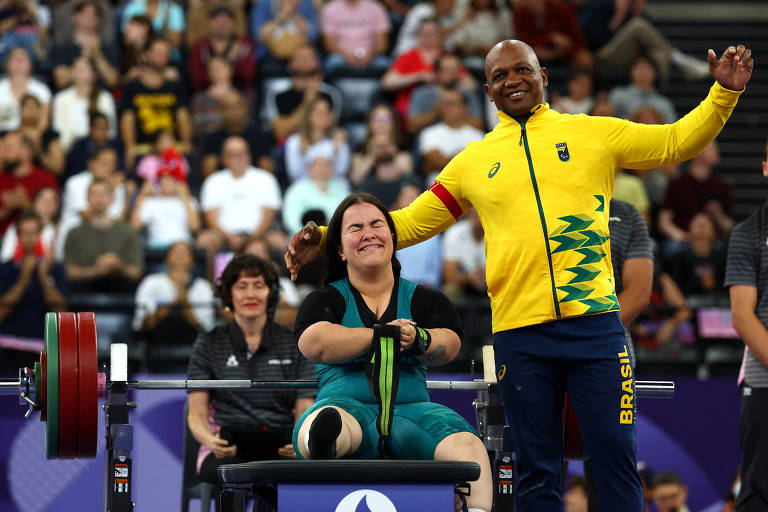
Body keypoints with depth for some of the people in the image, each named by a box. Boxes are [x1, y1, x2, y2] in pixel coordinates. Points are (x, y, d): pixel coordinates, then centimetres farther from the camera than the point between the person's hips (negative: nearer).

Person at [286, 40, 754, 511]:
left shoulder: (594, 133, 9)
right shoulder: (473, 161, 13)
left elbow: (677, 141, 10)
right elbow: (411, 222, 18)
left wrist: (724, 94, -4)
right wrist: (329, 237, 10)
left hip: (595, 322, -1)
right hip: (519, 333, 2)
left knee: (616, 458, -3)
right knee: (537, 472, 6)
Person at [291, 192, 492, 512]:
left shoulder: (424, 300, 24)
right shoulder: (325, 300, 18)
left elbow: (447, 345, 5)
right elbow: (314, 344, -4)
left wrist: (417, 340, -18)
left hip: (412, 408, 3)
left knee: (467, 445, -33)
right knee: (324, 422, -43)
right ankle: (322, 444, -81)